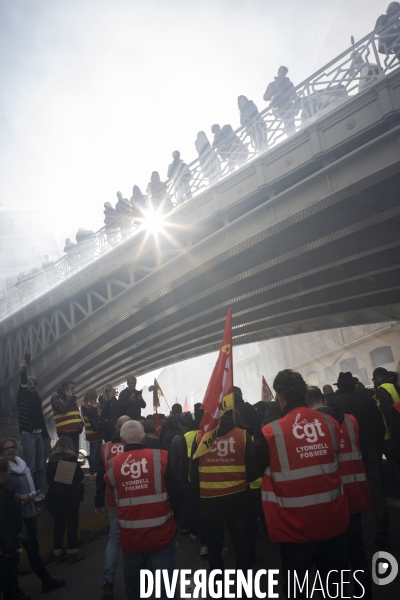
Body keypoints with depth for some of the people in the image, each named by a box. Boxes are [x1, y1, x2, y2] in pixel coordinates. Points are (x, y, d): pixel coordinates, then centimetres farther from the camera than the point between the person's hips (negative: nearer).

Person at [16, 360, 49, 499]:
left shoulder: (37, 398, 14)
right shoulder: (22, 395, -2)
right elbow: (22, 386, -25)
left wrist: (46, 434, 17)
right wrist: (23, 372, -45)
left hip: (39, 434, 6)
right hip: (28, 434, -6)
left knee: (40, 465, 9)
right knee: (31, 466, -5)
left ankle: (38, 491, 19)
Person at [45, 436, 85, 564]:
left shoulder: (51, 459, 0)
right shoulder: (71, 458, -14)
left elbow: (48, 479, 7)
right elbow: (80, 476, -10)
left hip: (55, 496, 5)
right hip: (71, 495, -4)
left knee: (58, 525, 14)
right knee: (72, 524, 6)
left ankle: (58, 555, 20)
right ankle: (72, 554, 13)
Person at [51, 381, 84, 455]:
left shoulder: (72, 399, 20)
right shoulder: (56, 399, -4)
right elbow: (62, 409, -21)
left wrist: (81, 424, 12)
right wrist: (69, 398, -10)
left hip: (75, 431, 8)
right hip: (65, 431, -8)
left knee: (75, 453, 10)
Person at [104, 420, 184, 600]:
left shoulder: (113, 464, -6)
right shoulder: (160, 458, -12)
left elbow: (112, 490, 9)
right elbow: (177, 494, -8)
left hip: (130, 538, 2)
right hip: (161, 536, -2)